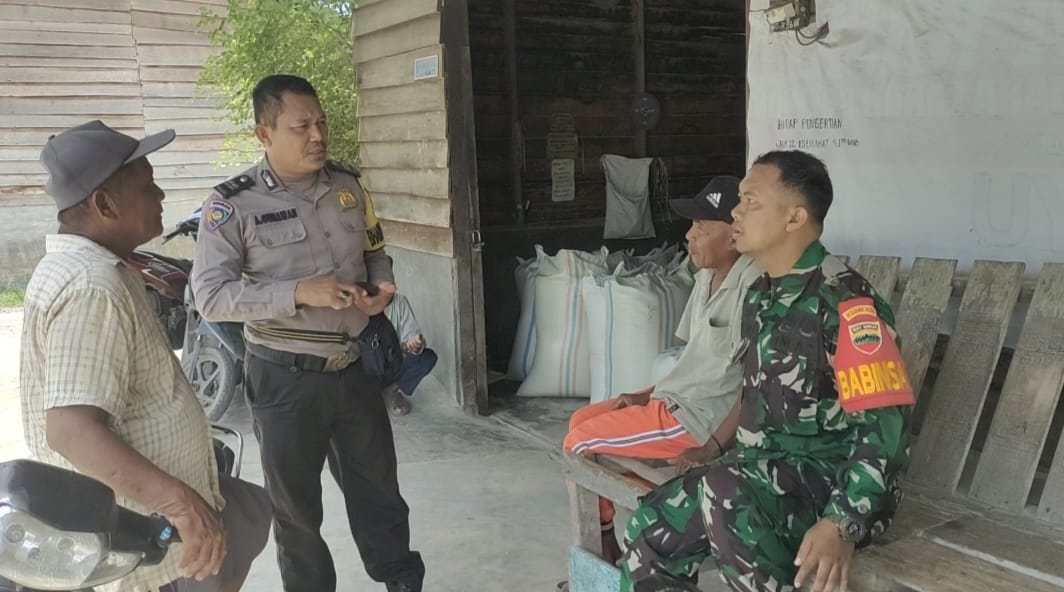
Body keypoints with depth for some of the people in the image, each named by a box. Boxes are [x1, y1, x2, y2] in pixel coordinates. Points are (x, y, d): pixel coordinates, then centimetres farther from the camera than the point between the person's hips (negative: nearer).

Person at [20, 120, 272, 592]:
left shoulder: (89, 266, 6)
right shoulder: (92, 288, -28)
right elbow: (70, 428, -38)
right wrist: (178, 501, -47)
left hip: (149, 503, 10)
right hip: (143, 530, -10)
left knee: (252, 515, 24)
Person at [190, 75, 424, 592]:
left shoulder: (348, 185, 2)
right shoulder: (233, 204, -13)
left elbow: (374, 251, 16)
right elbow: (210, 295, -18)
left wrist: (381, 285, -7)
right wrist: (298, 292, -28)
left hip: (356, 366, 4)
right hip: (286, 377, -4)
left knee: (378, 486, 17)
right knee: (296, 501, 13)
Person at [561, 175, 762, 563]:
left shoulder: (752, 283, -22)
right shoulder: (707, 277, 8)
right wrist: (650, 394, 8)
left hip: (700, 416, -10)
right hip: (675, 398, 10)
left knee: (580, 442, -7)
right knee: (580, 421, 13)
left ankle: (602, 546, 15)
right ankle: (601, 546, 18)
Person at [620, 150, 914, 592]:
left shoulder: (844, 303, -18)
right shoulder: (761, 296, 10)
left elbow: (886, 427, -22)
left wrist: (841, 525, -31)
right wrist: (713, 448, 12)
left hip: (829, 479, -8)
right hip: (762, 473, 8)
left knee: (724, 490, -36)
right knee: (649, 530, -5)